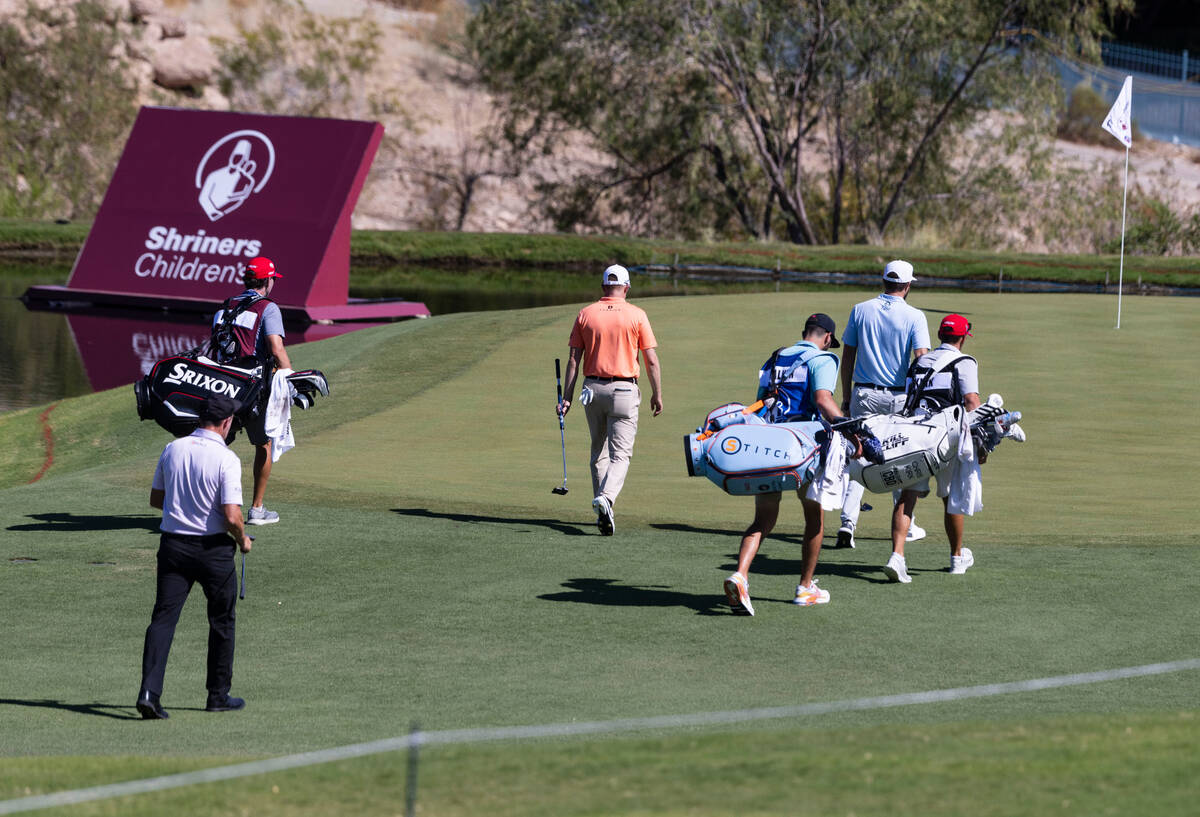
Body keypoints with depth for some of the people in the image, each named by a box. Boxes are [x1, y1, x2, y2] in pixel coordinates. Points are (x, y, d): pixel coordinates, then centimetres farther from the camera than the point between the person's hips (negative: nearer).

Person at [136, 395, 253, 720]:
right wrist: (243, 539, 1)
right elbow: (232, 516, -19)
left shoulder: (172, 449, 2)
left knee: (163, 618, -1)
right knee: (221, 622, 15)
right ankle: (218, 695, 23)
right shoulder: (226, 459, -14)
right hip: (214, 548, -3)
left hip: (173, 544, 3)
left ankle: (149, 691, -18)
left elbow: (156, 499, 12)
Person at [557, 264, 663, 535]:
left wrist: (567, 397, 1)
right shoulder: (636, 316, -3)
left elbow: (574, 359, 0)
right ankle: (606, 498, -29)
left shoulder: (586, 314, 3)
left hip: (592, 389, 3)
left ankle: (603, 512, 17)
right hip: (624, 391, -3)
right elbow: (651, 360, -4)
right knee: (620, 454, -4)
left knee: (599, 452, 17)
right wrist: (657, 394, 6)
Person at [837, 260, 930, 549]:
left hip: (864, 394, 1)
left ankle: (848, 521, -16)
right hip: (898, 396, -1)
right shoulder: (914, 316, -6)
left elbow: (847, 356, 4)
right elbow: (921, 359, -15)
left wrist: (846, 396, 11)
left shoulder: (860, 310, 2)